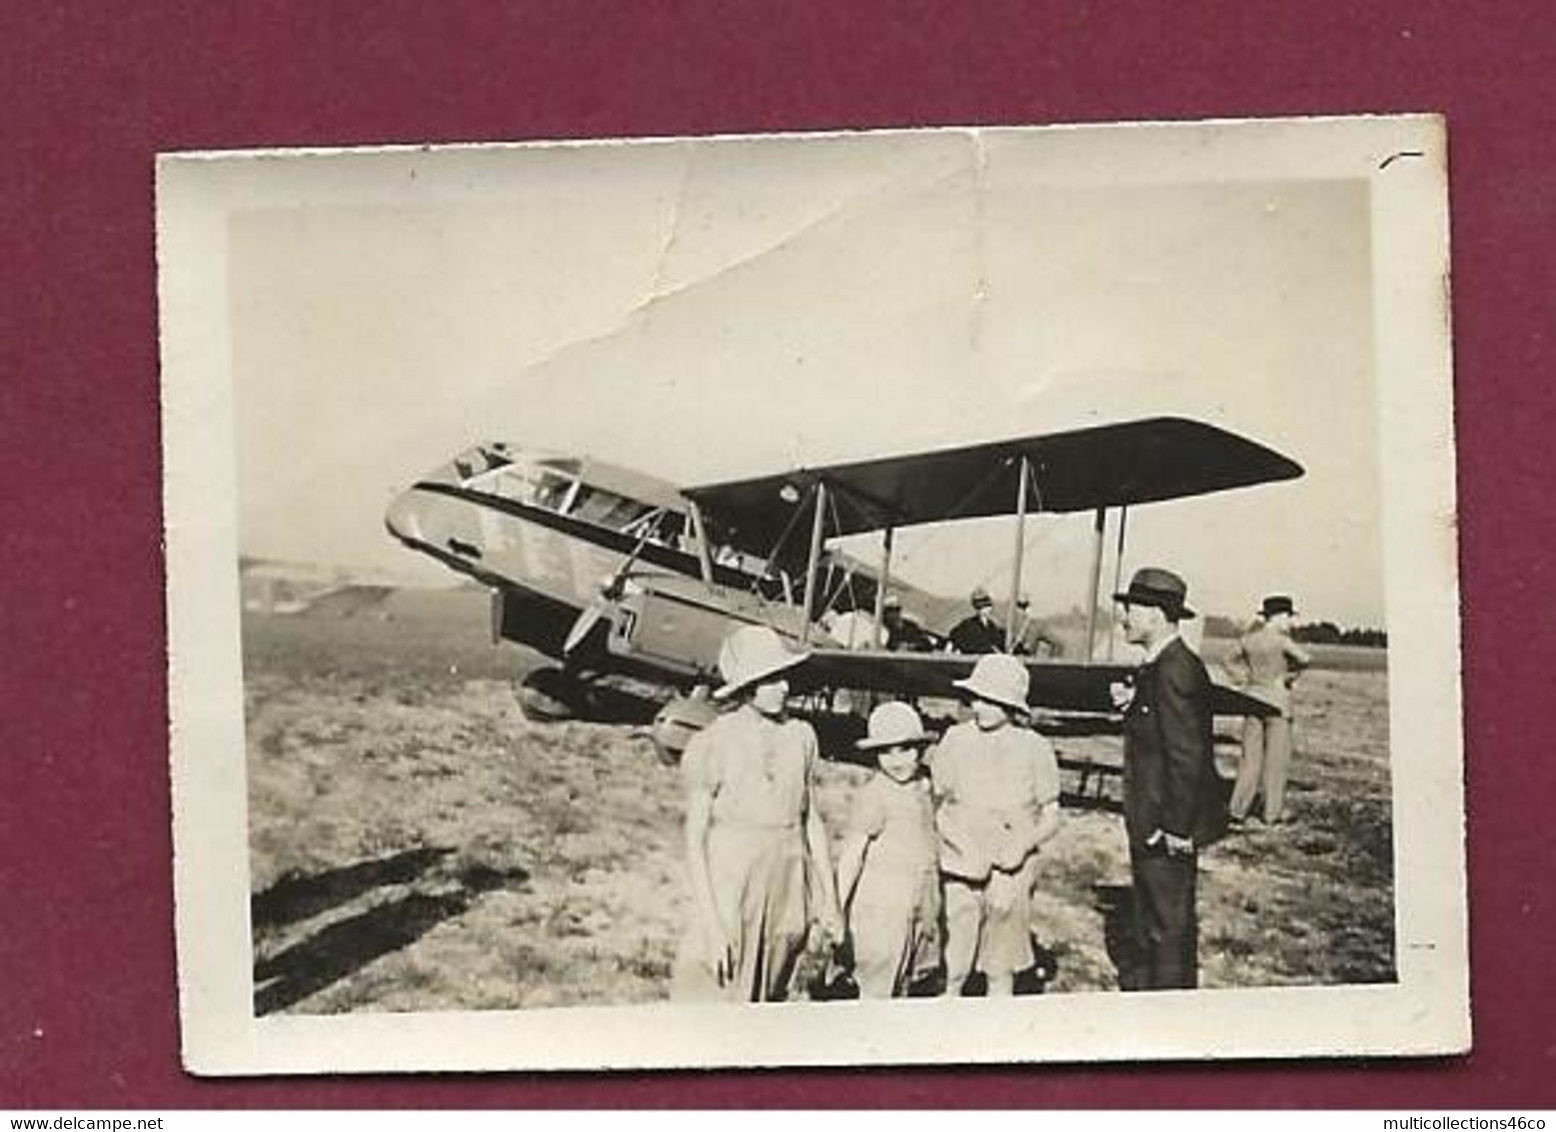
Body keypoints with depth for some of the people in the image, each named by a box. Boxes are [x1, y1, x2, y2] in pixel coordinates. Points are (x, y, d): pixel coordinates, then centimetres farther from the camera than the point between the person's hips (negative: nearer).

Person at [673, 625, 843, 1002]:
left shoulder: (801, 737, 4)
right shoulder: (712, 745, -10)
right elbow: (694, 840, -9)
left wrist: (828, 898, 11)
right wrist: (710, 924, -13)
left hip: (786, 892, 5)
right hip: (728, 889, -4)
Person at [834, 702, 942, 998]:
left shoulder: (923, 789, 8)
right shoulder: (874, 795, -12)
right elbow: (851, 852, -11)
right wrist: (839, 907, -11)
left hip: (922, 903, 7)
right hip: (882, 903, -7)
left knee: (905, 980, 13)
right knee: (878, 984, -3)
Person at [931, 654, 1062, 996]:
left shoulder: (1034, 749, 0)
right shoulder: (955, 741, 0)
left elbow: (1051, 816, 6)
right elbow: (935, 807, 4)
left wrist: (1024, 843, -13)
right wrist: (964, 844, -13)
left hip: (1011, 874, 0)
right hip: (960, 869, 0)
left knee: (1001, 969, 8)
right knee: (952, 971, -3)